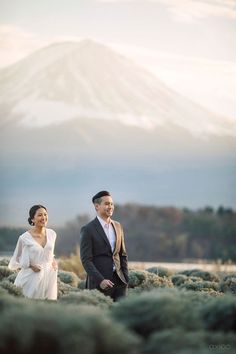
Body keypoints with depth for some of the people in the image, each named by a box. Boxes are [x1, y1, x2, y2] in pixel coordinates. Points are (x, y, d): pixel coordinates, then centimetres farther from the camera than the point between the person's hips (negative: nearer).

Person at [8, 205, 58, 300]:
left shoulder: (51, 234, 3)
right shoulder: (25, 238, -8)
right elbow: (16, 260, 3)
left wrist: (53, 261, 4)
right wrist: (30, 266, -12)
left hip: (49, 277, 4)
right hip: (32, 278, -4)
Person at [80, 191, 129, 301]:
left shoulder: (117, 226, 13)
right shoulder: (88, 230, -6)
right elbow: (86, 260, -11)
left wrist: (126, 277, 8)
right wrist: (100, 280, -19)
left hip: (119, 280, 5)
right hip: (99, 283, -5)